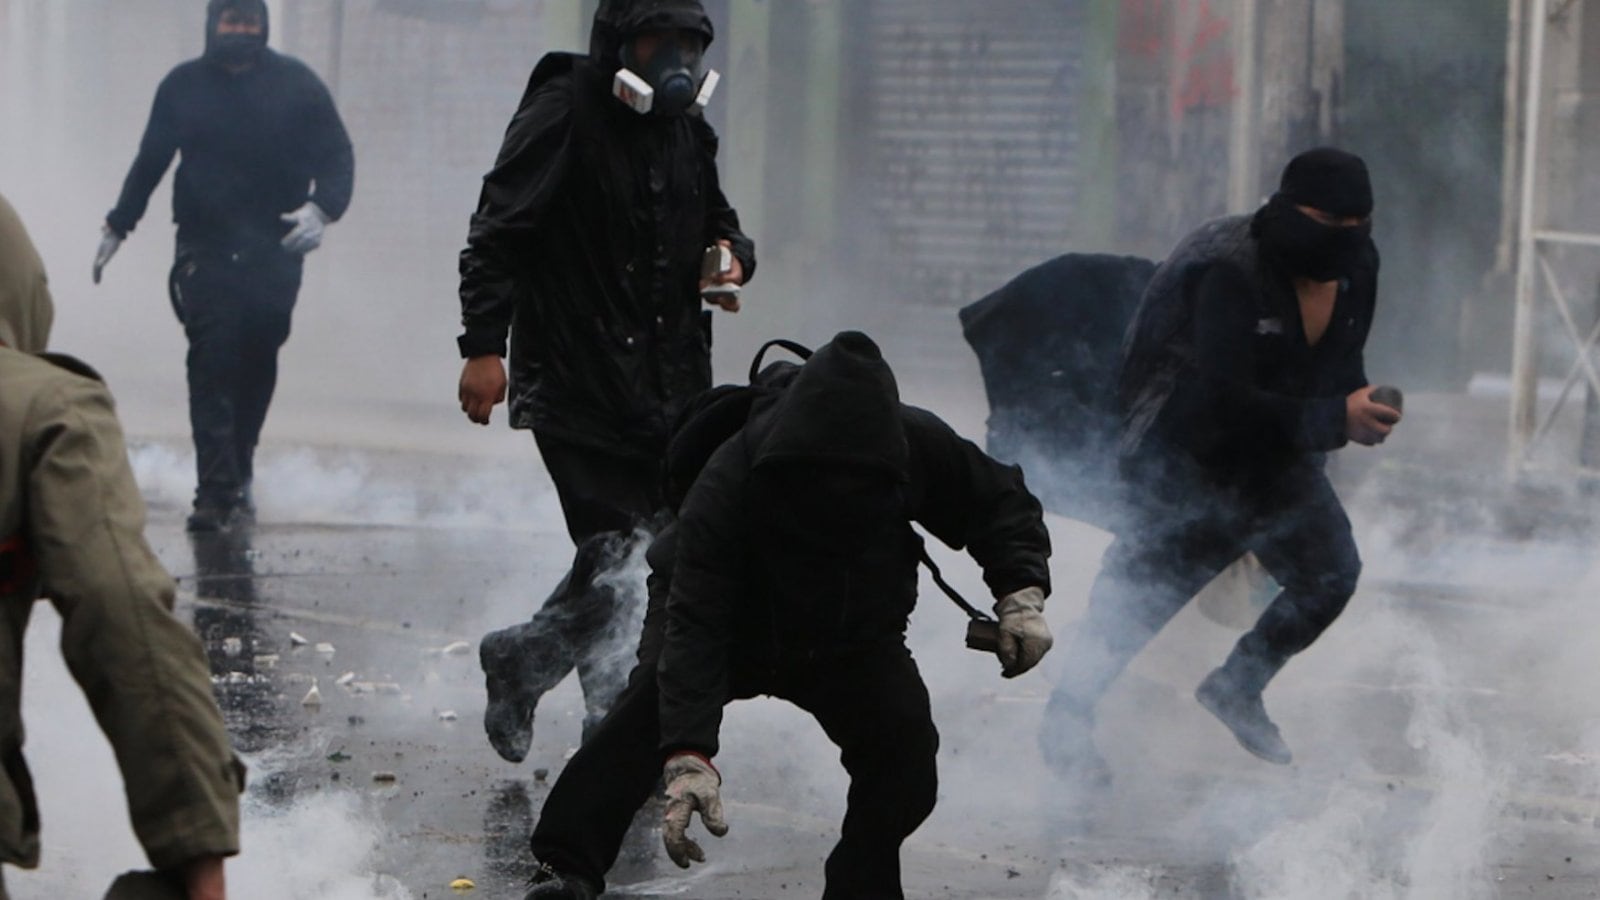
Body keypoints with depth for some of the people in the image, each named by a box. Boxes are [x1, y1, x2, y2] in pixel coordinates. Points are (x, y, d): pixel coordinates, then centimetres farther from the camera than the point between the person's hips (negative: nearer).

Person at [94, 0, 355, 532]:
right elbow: (150, 162, 17)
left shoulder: (296, 85, 2)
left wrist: (321, 209, -16)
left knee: (256, 367, 3)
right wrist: (117, 227, 20)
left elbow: (336, 157, 3)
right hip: (206, 252, 0)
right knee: (211, 364, -12)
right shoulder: (183, 87, 6)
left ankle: (237, 476, 21)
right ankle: (218, 492, -15)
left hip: (275, 252, 0)